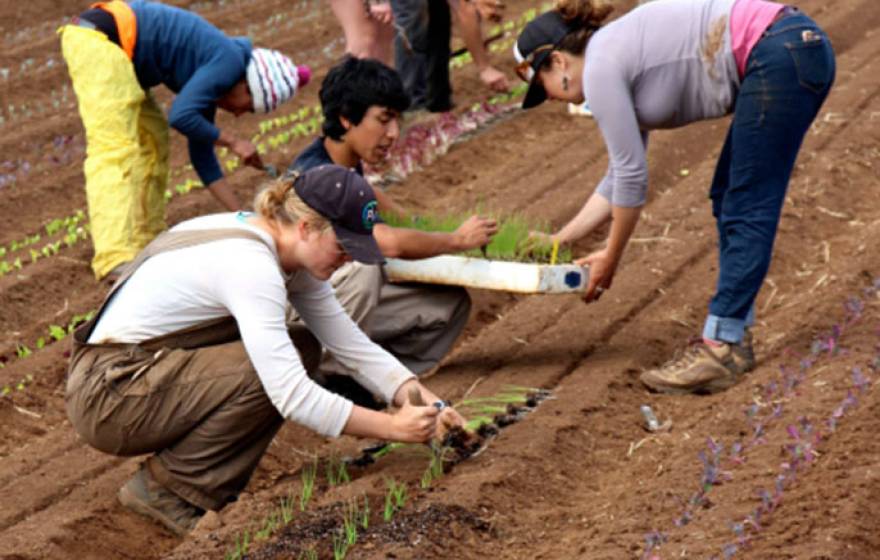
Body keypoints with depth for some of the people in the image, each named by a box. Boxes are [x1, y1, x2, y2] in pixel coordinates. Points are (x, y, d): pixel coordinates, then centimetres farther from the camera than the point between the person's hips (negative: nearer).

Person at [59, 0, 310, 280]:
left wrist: (241, 215, 23)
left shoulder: (210, 73, 19)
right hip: (100, 39, -10)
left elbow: (202, 155, 22)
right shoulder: (230, 61, -7)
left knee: (152, 137, 18)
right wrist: (232, 141, -3)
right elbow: (180, 116, -17)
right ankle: (116, 260, -26)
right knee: (115, 149, -17)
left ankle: (146, 242, 20)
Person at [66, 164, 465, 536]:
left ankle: (208, 485, 6)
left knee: (301, 350, 3)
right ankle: (164, 487, -8)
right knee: (272, 371, -24)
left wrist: (417, 395, -10)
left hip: (149, 373, 9)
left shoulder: (291, 255, 2)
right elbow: (292, 396, -32)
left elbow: (353, 344, 4)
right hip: (107, 395, -9)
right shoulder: (249, 264, -26)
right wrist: (392, 427, -27)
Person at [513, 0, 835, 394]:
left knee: (747, 211, -8)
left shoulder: (600, 69, -6)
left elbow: (632, 174, -4)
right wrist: (558, 242, 30)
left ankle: (719, 352, -7)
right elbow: (622, 176, 27)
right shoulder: (620, 58, 21)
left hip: (781, 59, -10)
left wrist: (611, 256, 8)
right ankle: (734, 339, 17)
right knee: (728, 200, 15)